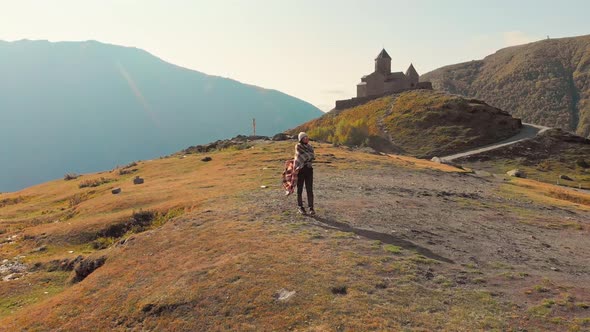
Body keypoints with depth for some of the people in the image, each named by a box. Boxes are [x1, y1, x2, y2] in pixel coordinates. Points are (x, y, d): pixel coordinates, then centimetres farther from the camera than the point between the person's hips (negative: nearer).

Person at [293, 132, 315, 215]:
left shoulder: (310, 146, 9)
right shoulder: (298, 146, -8)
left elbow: (312, 156, -2)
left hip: (309, 169, 4)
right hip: (300, 170, -4)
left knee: (310, 189, -2)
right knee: (300, 189, 5)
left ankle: (311, 208, 2)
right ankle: (300, 207, 18)